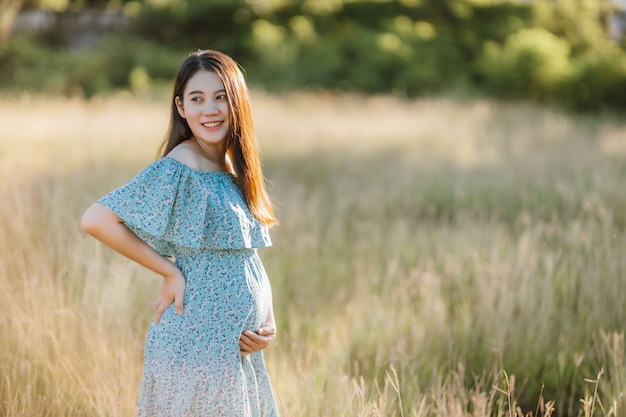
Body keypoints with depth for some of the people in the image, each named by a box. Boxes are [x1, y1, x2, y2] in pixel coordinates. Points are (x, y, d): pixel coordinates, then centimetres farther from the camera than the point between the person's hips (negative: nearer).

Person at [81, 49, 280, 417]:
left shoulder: (235, 169, 10)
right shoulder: (177, 171, -14)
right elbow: (95, 220, -19)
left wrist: (268, 324, 0)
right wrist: (169, 270, -16)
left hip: (240, 349, 8)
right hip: (197, 346, -8)